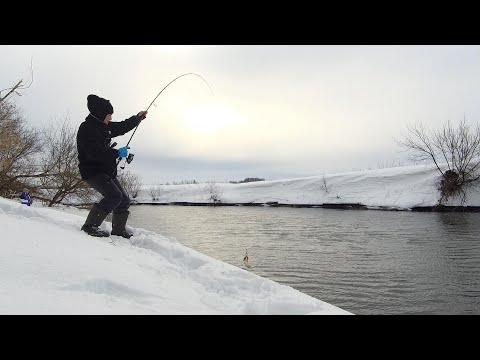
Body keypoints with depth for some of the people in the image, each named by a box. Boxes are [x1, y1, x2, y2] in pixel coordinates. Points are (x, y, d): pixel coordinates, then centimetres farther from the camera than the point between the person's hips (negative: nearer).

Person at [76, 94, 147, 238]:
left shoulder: (104, 126, 13)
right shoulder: (86, 129, -15)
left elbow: (121, 127, 29)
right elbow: (95, 153, -26)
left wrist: (137, 118, 22)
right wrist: (117, 153, -20)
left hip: (107, 172, 9)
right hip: (92, 171, -9)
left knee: (124, 200, 8)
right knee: (114, 196, -27)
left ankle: (119, 230, 24)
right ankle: (90, 226, -17)